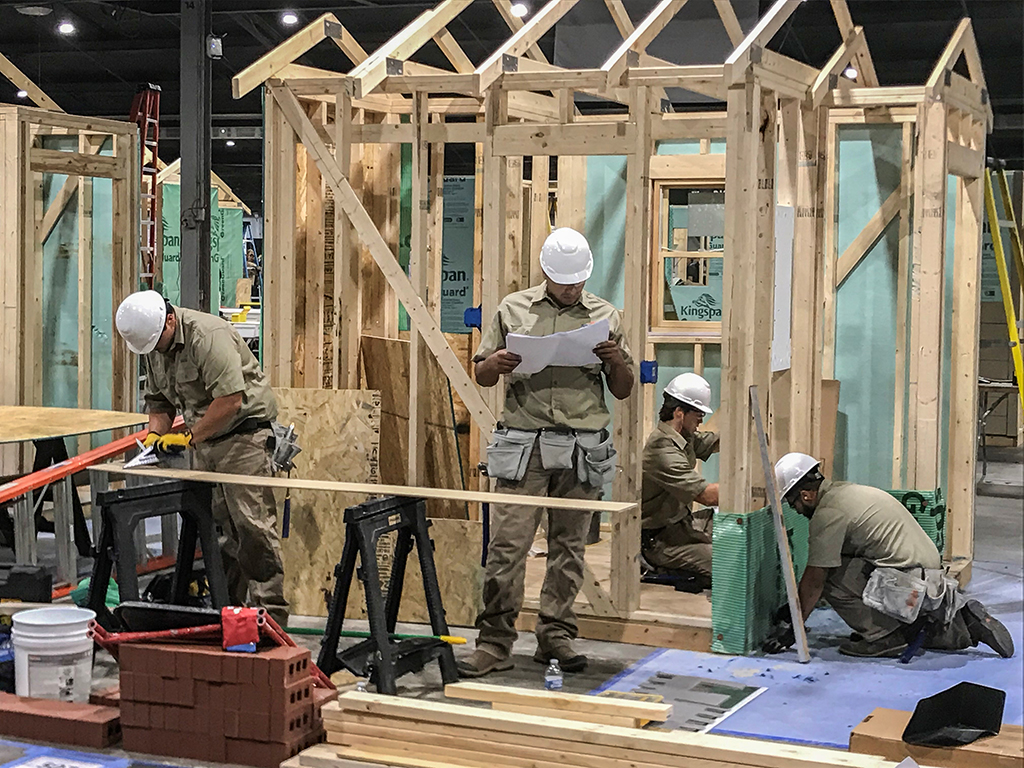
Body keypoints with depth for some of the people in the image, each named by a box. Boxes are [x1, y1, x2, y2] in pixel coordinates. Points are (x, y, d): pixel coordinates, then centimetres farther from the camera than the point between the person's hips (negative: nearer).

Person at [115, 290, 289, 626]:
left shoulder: (208, 336, -21)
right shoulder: (154, 344, 8)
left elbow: (230, 400, -27)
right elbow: (158, 399, 19)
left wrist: (189, 437, -21)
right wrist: (156, 434, 0)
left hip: (243, 432, -9)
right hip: (206, 438, 9)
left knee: (252, 524, -13)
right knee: (215, 527, 6)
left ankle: (270, 613, -11)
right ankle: (229, 606, 12)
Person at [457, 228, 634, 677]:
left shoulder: (605, 316, 12)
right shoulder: (513, 309, 9)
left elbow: (623, 391, 16)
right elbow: (481, 375, 13)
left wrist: (616, 361, -5)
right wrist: (497, 364, -9)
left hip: (582, 450, 1)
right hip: (523, 446, -1)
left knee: (569, 547, 6)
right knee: (507, 545, -6)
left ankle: (555, 636, 16)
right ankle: (495, 643, -1)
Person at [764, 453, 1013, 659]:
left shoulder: (828, 513, -13)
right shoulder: (840, 491, 17)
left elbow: (814, 581, -10)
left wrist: (791, 627, -1)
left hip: (909, 581, -10)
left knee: (832, 576, -11)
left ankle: (885, 637, -5)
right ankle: (963, 623, 18)